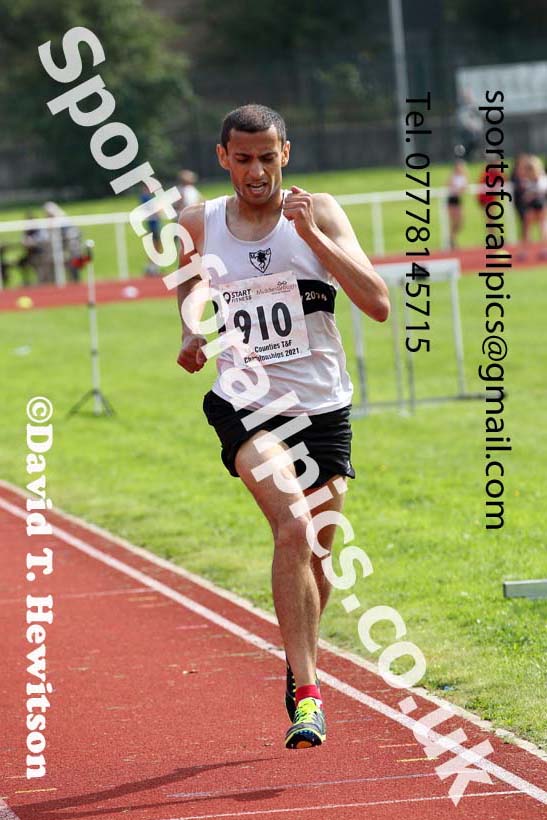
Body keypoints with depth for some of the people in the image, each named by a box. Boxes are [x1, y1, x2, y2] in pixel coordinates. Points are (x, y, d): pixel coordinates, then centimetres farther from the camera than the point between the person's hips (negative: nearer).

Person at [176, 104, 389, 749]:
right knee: (293, 524, -27)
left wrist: (313, 236, -19)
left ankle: (298, 666, 41)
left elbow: (378, 304, -13)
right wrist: (192, 330, 7)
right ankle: (306, 691, -28)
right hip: (244, 405, -1)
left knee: (313, 560, 11)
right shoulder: (200, 225, 2)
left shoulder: (318, 213, -3)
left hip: (322, 408, 1)